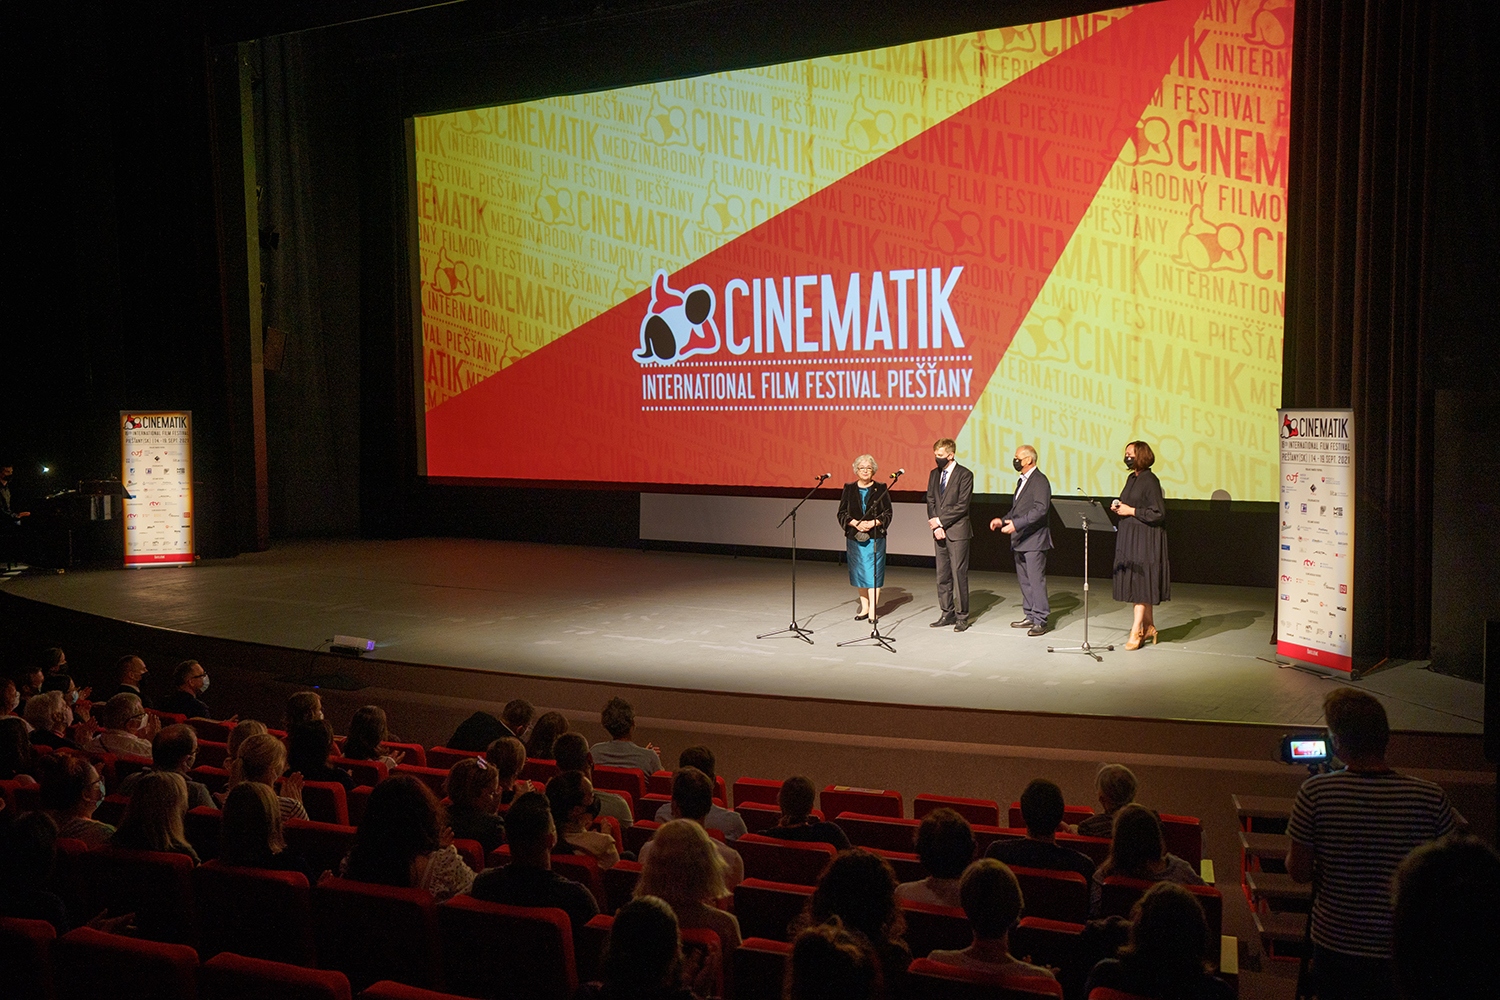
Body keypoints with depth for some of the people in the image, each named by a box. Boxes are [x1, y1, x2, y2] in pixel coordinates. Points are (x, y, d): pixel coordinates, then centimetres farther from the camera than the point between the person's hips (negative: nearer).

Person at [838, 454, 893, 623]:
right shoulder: (849, 489, 7)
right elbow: (842, 513, 5)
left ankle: (873, 610, -6)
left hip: (875, 537, -3)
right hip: (854, 537, 3)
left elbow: (888, 513, 0)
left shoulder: (881, 489, 2)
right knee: (859, 572, 7)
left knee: (873, 573, -7)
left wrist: (872, 523, -15)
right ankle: (864, 608, 17)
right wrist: (855, 523, -12)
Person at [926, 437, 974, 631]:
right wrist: (936, 526, -3)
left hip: (957, 531, -6)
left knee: (959, 574, -4)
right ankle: (947, 613, 17)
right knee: (942, 575, 9)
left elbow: (962, 506, -12)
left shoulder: (964, 475, -7)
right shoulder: (934, 474, 12)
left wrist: (940, 520, -12)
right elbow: (930, 502, 10)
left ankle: (961, 616, 2)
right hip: (939, 531, 6)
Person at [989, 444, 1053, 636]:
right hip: (1020, 541, 10)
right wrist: (1003, 520, 11)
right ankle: (1030, 616, 22)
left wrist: (1016, 524, -27)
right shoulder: (1022, 481, 18)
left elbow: (1040, 510, -22)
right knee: (1024, 580, 14)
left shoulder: (1039, 481, -13)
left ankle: (1040, 620, -4)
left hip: (1034, 540, -10)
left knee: (1036, 580, -8)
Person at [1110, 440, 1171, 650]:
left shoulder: (1150, 480, -13)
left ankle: (1136, 631, -6)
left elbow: (1158, 514, -17)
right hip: (1128, 536, 9)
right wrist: (1119, 507, 3)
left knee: (1141, 583, -7)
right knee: (1138, 584, 12)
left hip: (1145, 538, -9)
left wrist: (1131, 511, -16)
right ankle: (1148, 627, 20)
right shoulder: (1131, 478, 13)